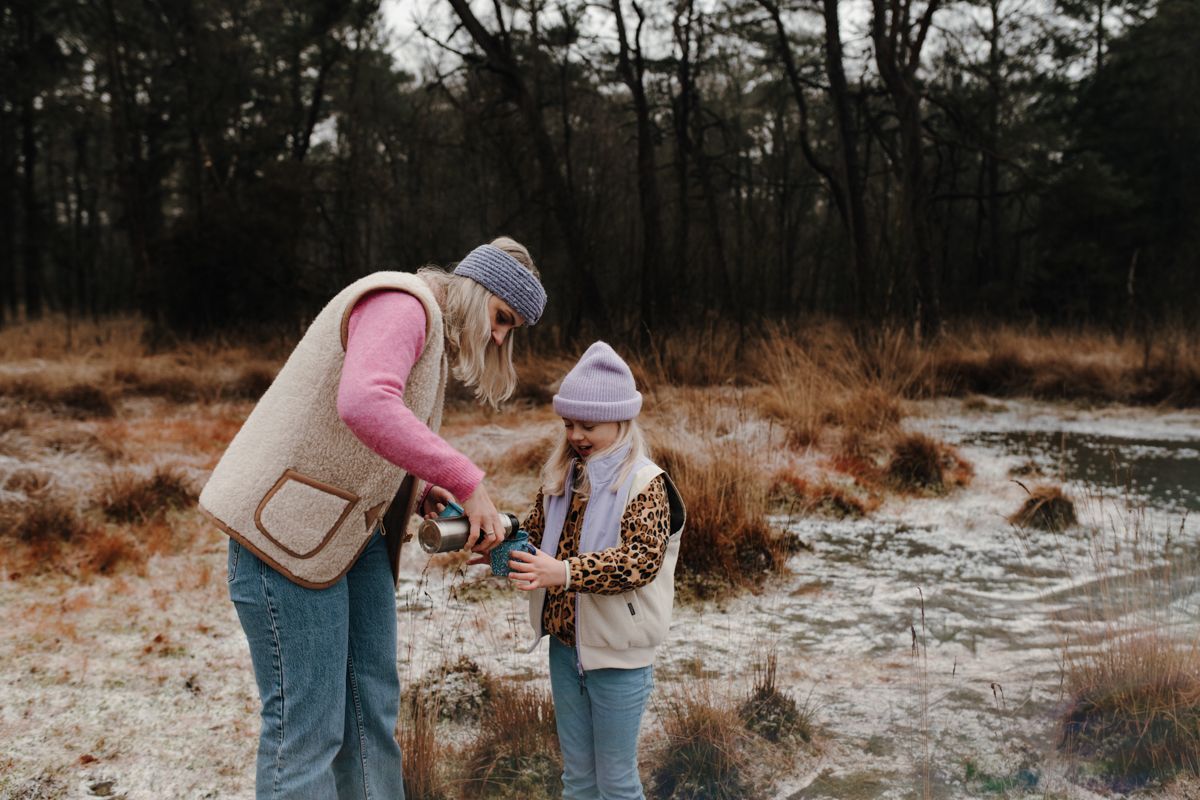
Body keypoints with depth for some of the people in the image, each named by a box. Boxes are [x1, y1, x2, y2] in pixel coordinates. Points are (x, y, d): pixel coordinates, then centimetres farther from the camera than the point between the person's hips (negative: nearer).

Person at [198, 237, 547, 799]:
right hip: (288, 528, -10)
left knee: (372, 705, 12)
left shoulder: (435, 337, 16)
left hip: (353, 527, 10)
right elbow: (363, 405, -36)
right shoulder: (402, 304, -16)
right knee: (307, 724, -6)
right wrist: (466, 483, -31)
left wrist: (426, 494, 4)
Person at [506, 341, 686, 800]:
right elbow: (536, 535, 14)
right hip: (564, 642, 6)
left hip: (617, 655, -6)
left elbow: (641, 561, -25)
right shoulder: (561, 476, 5)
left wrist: (565, 572, -35)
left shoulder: (645, 483, -15)